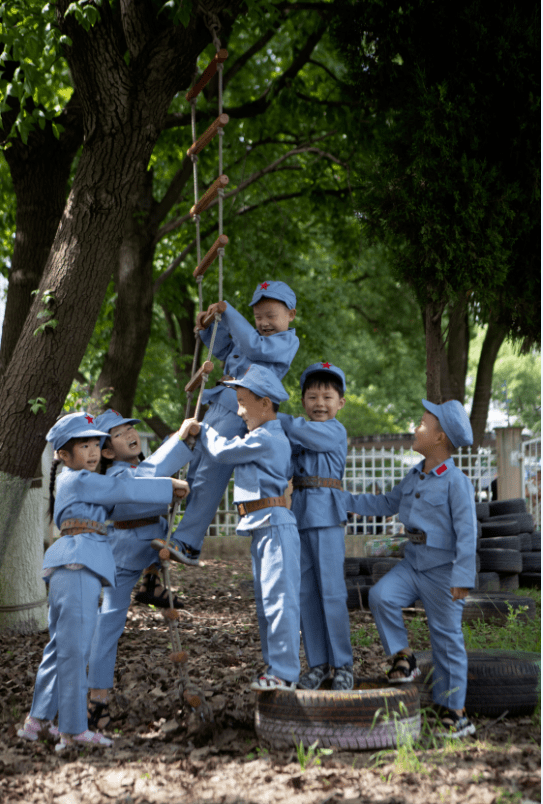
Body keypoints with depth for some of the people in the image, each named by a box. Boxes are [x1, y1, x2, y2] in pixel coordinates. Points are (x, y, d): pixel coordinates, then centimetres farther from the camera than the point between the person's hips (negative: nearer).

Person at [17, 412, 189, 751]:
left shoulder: (74, 481, 24)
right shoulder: (80, 480, -5)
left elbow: (116, 503, 31)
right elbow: (126, 489, -6)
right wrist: (169, 485, 2)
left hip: (72, 566, 10)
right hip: (79, 562, -10)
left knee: (61, 644, 14)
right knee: (75, 647, -8)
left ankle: (38, 720, 19)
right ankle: (73, 730, -6)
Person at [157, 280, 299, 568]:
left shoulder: (287, 341, -3)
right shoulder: (253, 334, 22)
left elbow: (255, 347, -20)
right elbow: (225, 351, 36)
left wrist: (227, 312, -16)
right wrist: (210, 327, 18)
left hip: (238, 416, -9)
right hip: (217, 407, 9)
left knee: (209, 478, -14)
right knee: (194, 473, 7)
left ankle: (187, 545, -16)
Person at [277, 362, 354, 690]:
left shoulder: (335, 432, -4)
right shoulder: (302, 436, 17)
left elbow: (298, 430, -17)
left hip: (327, 517, -7)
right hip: (300, 515, 7)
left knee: (332, 591, -6)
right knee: (306, 593, 7)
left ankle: (343, 665, 4)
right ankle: (318, 663, 16)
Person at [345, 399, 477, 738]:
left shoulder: (456, 482, -15)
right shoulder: (415, 477, 9)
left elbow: (467, 532, -18)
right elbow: (387, 504, 23)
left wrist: (462, 578, -22)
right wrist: (346, 500, 19)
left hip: (443, 571, -6)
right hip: (413, 564, 7)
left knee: (447, 637, 0)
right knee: (381, 596, -18)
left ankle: (456, 712, 10)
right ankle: (404, 657, 0)